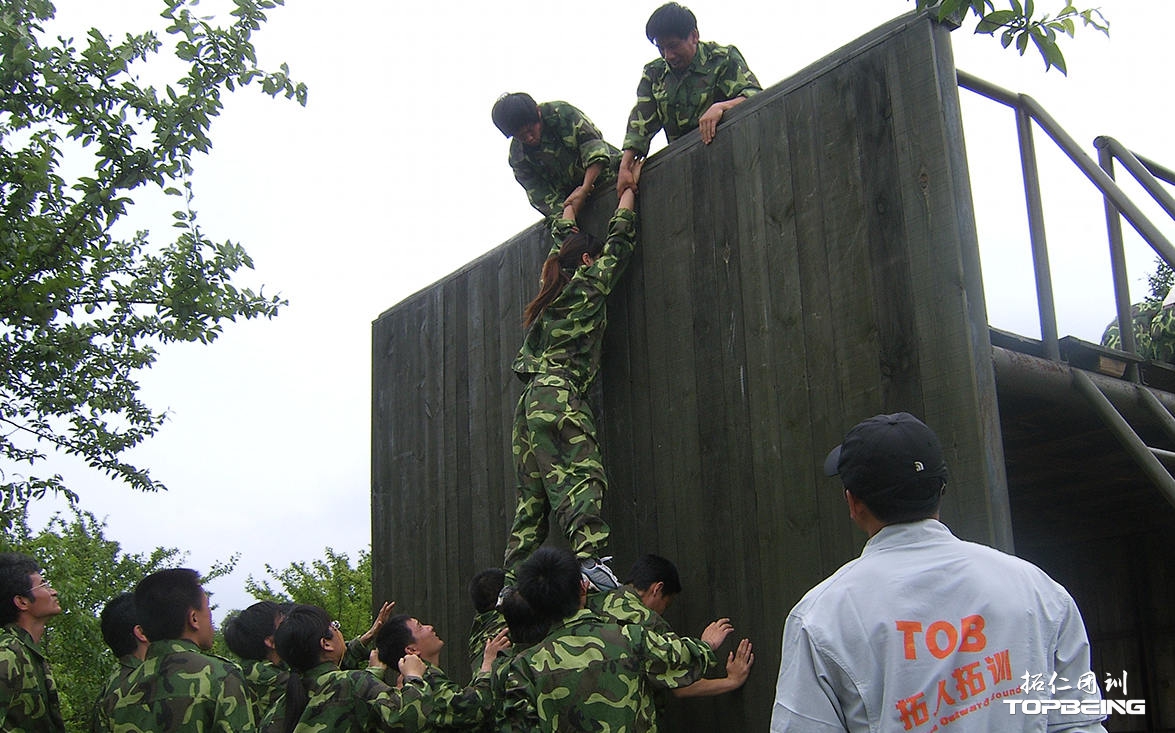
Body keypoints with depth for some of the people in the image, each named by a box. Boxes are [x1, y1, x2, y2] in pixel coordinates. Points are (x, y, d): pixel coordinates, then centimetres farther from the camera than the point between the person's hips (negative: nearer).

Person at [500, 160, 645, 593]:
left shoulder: (551, 294, 23)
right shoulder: (588, 285, 5)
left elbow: (561, 240, 41)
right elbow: (620, 239, 12)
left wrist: (572, 204, 54)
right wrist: (628, 190, 26)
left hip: (531, 400, 8)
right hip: (561, 398, -8)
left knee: (532, 496, 5)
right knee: (582, 476, -21)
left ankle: (513, 581, 2)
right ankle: (590, 557, -39)